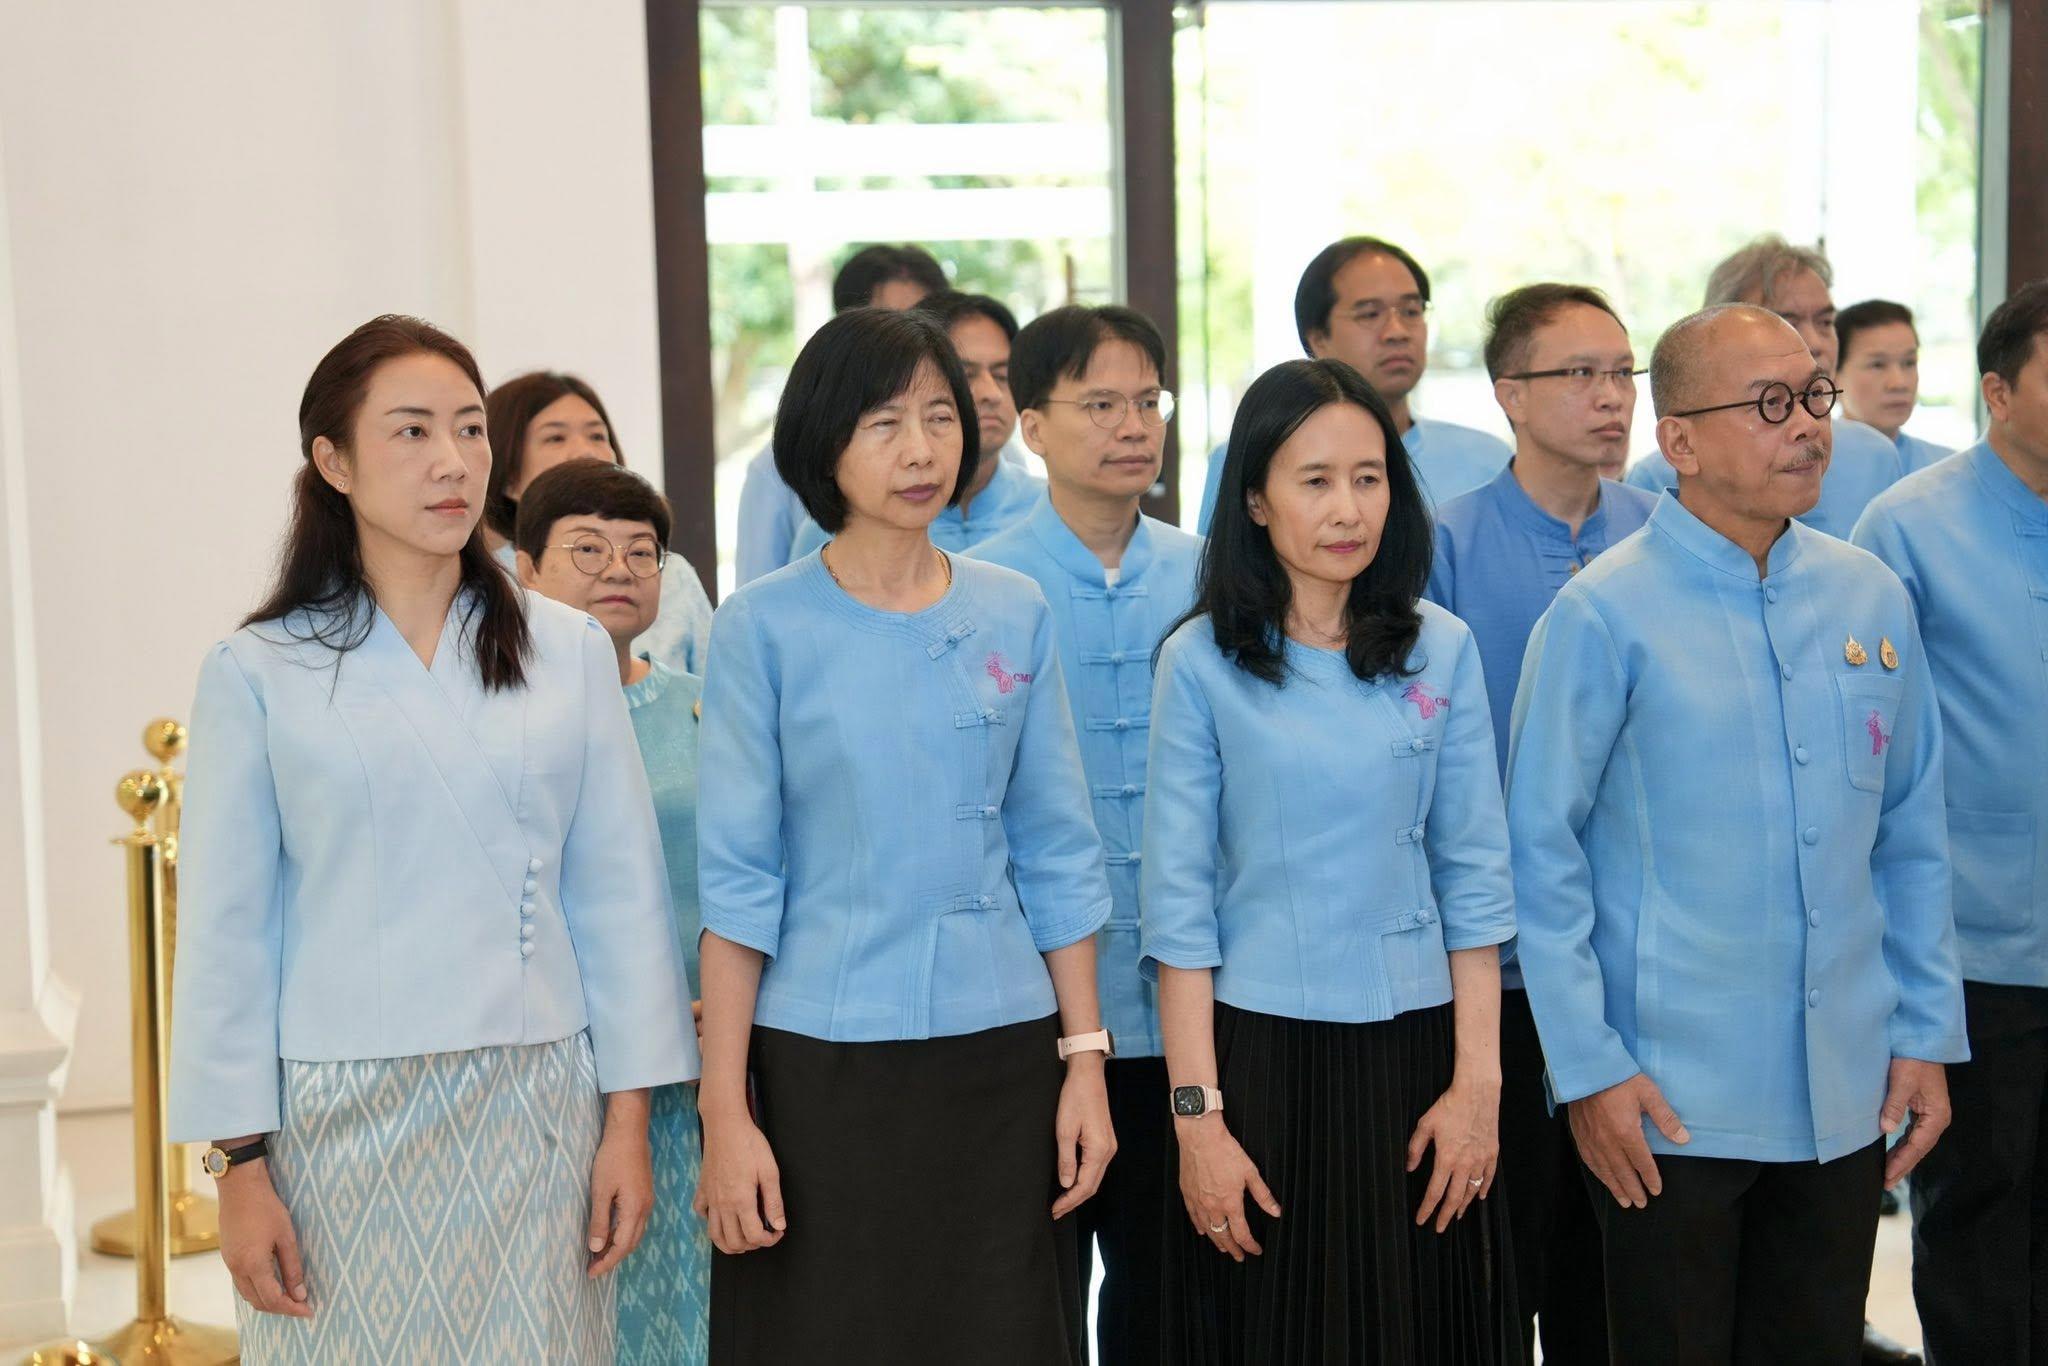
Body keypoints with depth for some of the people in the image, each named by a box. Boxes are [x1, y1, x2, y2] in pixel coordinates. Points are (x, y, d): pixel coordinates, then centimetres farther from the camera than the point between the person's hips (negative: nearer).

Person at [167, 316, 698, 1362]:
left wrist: (628, 1119, 2)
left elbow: (619, 892, 5)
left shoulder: (568, 651, 5)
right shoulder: (258, 675, 0)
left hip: (532, 1108, 1)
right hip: (340, 1114, -1)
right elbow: (226, 931, 1)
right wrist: (241, 1165, -3)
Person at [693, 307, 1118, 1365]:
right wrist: (723, 1110, -9)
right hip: (823, 1061, -2)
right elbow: (735, 878, -5)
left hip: (1003, 1048, 3)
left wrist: (1085, 1059, 2)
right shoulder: (764, 628, -4)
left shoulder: (1016, 615, 4)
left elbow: (1057, 855, 7)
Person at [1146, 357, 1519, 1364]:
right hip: (1260, 1053, -2)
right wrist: (1196, 1115, -9)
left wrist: (1477, 1082, -3)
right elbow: (1177, 902, -5)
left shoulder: (1441, 651, 2)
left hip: (1412, 1051, 2)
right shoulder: (1202, 662, -4)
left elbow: (1473, 877, 3)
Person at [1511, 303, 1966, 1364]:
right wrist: (1587, 1069, -10)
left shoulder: (1872, 599, 6)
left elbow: (1911, 840, 11)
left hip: (1846, 1100, 5)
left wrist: (1926, 1036, 8)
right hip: (1667, 1104, -4)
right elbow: (1541, 856, -7)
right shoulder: (1605, 616, -9)